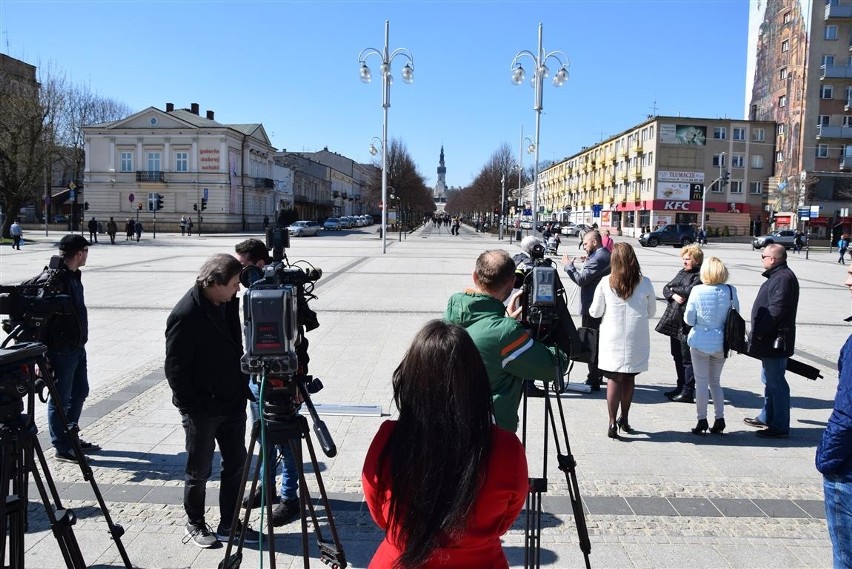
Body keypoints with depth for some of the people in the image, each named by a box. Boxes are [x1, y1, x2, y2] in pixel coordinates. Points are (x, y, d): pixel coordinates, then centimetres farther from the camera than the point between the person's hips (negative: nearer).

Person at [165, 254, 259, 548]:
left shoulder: (229, 303, 1)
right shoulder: (185, 315, -21)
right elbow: (175, 369, -17)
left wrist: (244, 389, 12)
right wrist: (193, 408, -14)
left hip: (232, 402, 7)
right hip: (201, 409, -7)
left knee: (236, 465, 13)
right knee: (199, 471, 10)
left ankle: (229, 524, 28)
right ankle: (195, 525, 31)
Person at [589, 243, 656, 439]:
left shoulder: (606, 283, -7)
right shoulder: (645, 283, -4)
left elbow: (595, 312, 0)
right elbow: (652, 312, 7)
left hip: (612, 340, -1)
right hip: (636, 341, 1)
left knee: (614, 379, 3)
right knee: (629, 378, 14)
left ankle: (613, 423, 0)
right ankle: (624, 419, 26)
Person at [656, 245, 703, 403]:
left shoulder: (700, 276, -8)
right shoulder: (682, 272, 16)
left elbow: (690, 291, -22)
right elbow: (666, 289, 10)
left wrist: (674, 289, -4)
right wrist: (674, 295, -11)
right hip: (674, 320, 8)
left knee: (687, 358, -3)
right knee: (677, 356, 16)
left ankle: (688, 392, 3)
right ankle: (681, 387, 27)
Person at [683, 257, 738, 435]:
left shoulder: (697, 291, -14)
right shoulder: (730, 291, -7)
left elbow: (689, 319, -10)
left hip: (701, 342, -3)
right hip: (721, 342, 3)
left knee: (701, 382, 8)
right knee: (715, 381, 18)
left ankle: (702, 421, 12)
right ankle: (720, 419, 17)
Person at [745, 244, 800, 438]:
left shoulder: (783, 278, -19)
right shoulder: (777, 276, 15)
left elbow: (776, 310, -26)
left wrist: (758, 332, -20)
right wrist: (757, 333, 18)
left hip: (775, 341, -11)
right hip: (770, 340, 11)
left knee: (776, 383, -4)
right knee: (769, 380, 20)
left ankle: (780, 426, 3)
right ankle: (766, 418, 32)